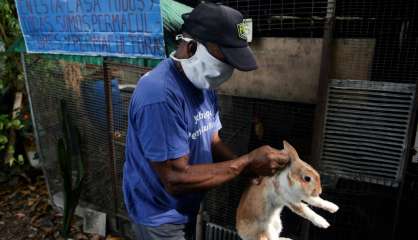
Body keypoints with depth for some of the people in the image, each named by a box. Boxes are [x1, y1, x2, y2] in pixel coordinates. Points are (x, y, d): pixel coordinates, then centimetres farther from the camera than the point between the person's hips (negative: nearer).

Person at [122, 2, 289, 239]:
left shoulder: (204, 84, -3)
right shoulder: (160, 96, -33)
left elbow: (213, 141, 1)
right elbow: (176, 179, -32)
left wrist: (252, 166, -15)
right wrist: (247, 162, -28)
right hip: (159, 214, -7)